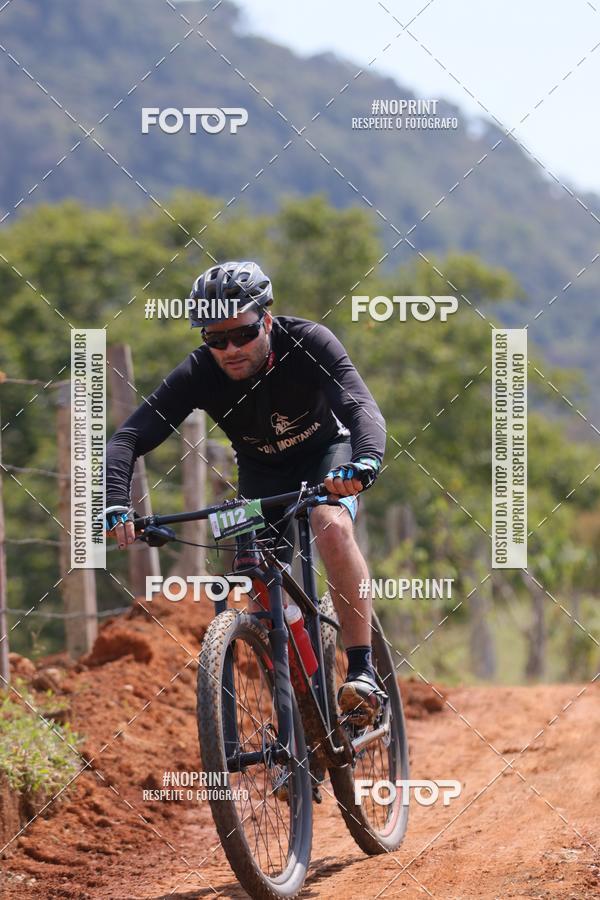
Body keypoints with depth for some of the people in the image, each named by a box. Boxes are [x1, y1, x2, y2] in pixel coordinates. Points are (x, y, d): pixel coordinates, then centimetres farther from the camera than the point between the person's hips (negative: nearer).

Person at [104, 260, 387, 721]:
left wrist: (365, 461, -65)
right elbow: (130, 437, -31)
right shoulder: (199, 373, -25)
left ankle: (363, 673, -31)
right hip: (262, 472, 3)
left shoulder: (308, 343, -30)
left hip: (326, 455, -3)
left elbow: (362, 407, -43)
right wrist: (116, 503, -49)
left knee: (333, 524, -33)